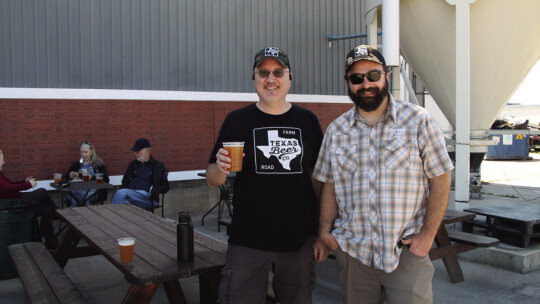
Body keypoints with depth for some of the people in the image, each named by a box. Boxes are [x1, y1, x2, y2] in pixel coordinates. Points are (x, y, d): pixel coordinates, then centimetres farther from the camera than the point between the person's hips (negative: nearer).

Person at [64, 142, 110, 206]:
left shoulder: (98, 164, 14)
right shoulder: (76, 165, 26)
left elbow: (106, 180, 1)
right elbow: (65, 178, 21)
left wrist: (92, 178, -12)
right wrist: (70, 176, -2)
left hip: (92, 191, -3)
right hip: (78, 189, 3)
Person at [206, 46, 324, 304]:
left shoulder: (307, 120, 4)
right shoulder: (236, 120, 0)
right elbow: (212, 180, 4)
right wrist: (221, 168, -19)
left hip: (299, 239, 2)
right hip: (248, 240, -1)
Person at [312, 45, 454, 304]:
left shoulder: (419, 121, -2)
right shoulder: (336, 130, 7)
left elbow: (440, 180, -2)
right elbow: (330, 185, 11)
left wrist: (427, 235, -7)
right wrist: (325, 229, 1)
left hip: (406, 251, -2)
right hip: (351, 250, 3)